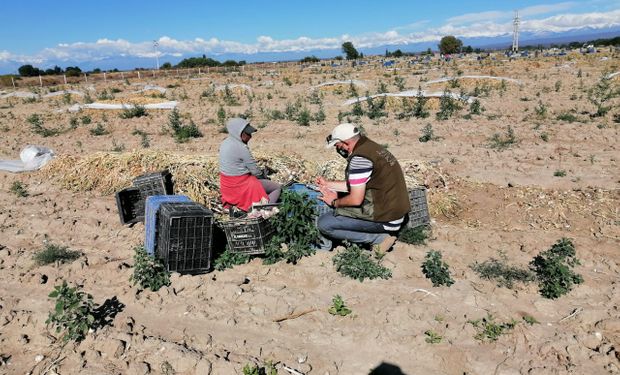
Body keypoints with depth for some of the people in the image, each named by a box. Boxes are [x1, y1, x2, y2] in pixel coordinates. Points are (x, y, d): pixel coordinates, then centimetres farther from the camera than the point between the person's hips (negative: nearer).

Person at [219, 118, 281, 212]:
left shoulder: (225, 143, 4)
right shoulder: (241, 147, -23)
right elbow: (255, 170, -16)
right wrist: (262, 175, 6)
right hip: (240, 185, -9)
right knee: (277, 187, 0)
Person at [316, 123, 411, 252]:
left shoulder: (359, 158, -20)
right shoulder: (371, 147, 10)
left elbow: (356, 199, -19)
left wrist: (334, 202, 0)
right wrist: (328, 184, 26)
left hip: (385, 219, -10)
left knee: (324, 224, -9)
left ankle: (379, 237, -4)